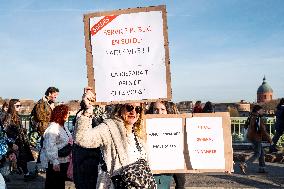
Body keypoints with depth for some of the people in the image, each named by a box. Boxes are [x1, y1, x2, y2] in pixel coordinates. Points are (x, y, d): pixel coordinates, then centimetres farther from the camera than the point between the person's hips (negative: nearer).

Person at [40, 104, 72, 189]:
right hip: (54, 163, -9)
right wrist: (55, 162, -26)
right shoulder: (52, 128, -20)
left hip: (63, 161, 9)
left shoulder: (64, 127, 10)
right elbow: (50, 147, -25)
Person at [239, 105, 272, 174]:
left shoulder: (253, 117, 10)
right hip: (256, 138, -9)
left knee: (262, 152, 17)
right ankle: (244, 164, -14)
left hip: (251, 137, 9)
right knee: (257, 154, -5)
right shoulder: (259, 119, -18)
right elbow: (263, 130, -20)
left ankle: (262, 168, 21)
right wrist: (269, 139, -9)